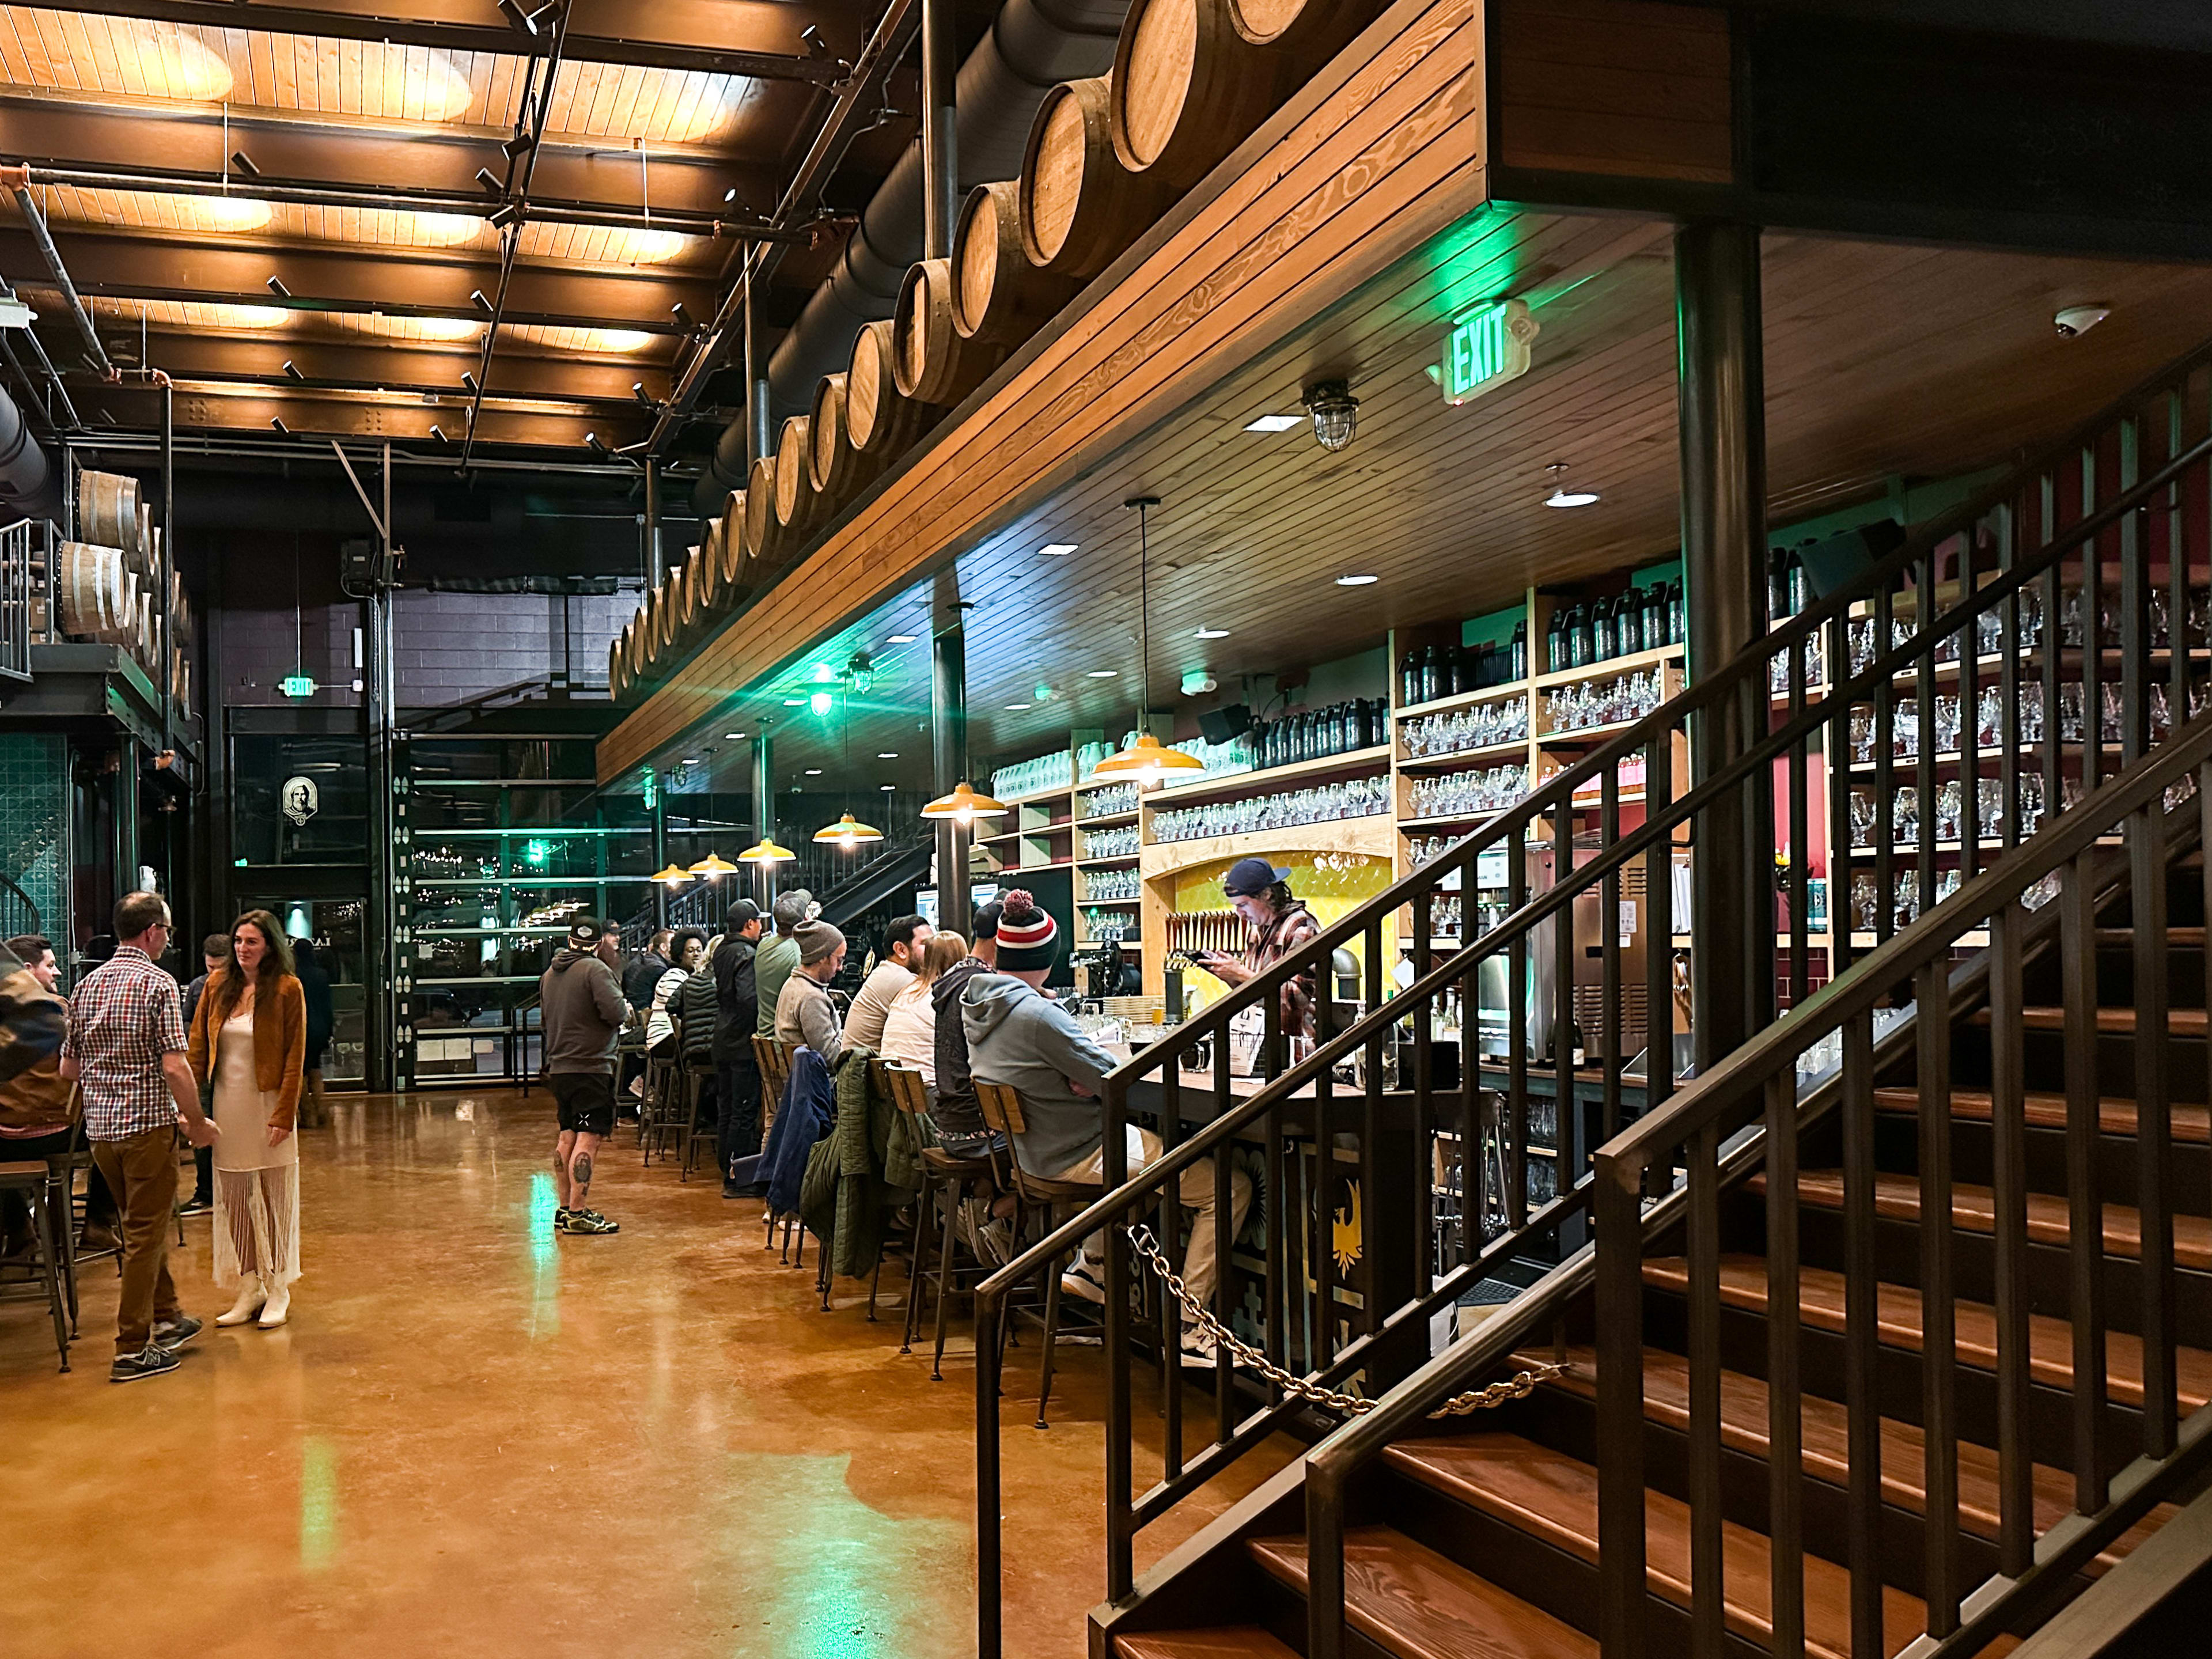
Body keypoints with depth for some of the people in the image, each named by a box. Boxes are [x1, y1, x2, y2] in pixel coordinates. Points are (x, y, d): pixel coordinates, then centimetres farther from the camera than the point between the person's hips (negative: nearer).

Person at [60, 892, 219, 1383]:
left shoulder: (87, 984, 9)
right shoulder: (158, 983, -12)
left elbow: (67, 1068, 13)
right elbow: (174, 1067, -19)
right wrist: (198, 1122, -8)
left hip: (100, 1125, 7)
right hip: (147, 1123, -7)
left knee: (143, 1225, 21)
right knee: (145, 1233, 0)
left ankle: (167, 1316, 32)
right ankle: (133, 1350, 2)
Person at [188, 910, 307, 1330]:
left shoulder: (287, 989, -8)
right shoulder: (218, 984, 4)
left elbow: (295, 1056, -9)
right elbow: (197, 1047, 6)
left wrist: (285, 1115, -14)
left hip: (268, 1104, -4)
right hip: (227, 1103, 4)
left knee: (274, 1198, 4)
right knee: (233, 1199, 8)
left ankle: (278, 1291, 14)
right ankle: (249, 1289, 18)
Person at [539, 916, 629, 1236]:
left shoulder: (550, 974, 14)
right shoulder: (596, 969, -12)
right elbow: (615, 1011, -20)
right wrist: (626, 1009, 0)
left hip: (558, 1066, 9)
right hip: (591, 1066, -9)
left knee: (568, 1136, 15)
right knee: (589, 1138, -8)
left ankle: (564, 1208, 20)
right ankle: (578, 1213, -11)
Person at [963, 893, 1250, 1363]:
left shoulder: (976, 1004, 2)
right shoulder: (1037, 1015, -25)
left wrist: (1087, 1074, 6)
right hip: (1078, 1156, -10)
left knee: (1152, 1144, 37)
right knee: (1231, 1186, -8)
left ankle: (1091, 1264, 34)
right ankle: (1187, 1328, -8)